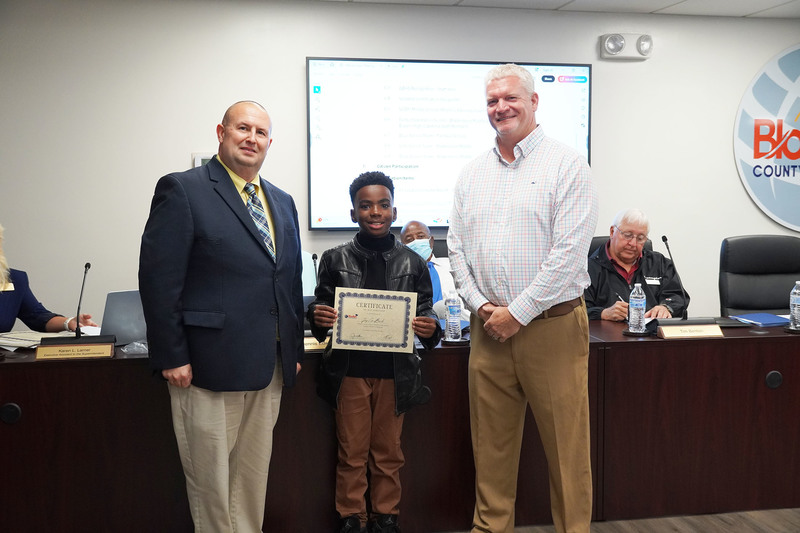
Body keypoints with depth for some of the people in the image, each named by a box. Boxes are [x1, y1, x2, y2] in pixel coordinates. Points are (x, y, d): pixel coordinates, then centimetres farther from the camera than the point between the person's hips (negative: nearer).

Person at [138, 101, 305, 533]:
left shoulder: (282, 202, 14)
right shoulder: (182, 190, -6)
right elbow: (158, 279, -12)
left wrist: (295, 349, 13)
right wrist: (171, 357, -15)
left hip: (269, 367, 6)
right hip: (209, 365, -6)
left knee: (254, 474, 16)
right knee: (210, 477, 6)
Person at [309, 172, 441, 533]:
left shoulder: (412, 264, 3)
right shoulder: (335, 260, 2)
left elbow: (425, 316, 6)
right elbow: (321, 312, 5)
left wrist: (429, 329, -16)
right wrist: (318, 317, -18)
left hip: (395, 373, 1)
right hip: (349, 371, 0)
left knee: (388, 452, 11)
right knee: (351, 452, 8)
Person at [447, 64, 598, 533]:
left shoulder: (567, 166, -5)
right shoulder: (473, 173, 13)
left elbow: (569, 252, -13)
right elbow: (457, 246, 12)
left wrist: (517, 313, -13)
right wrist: (479, 304, -3)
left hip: (552, 324, -4)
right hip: (489, 328, 5)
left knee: (567, 445, 3)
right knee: (491, 442, 12)